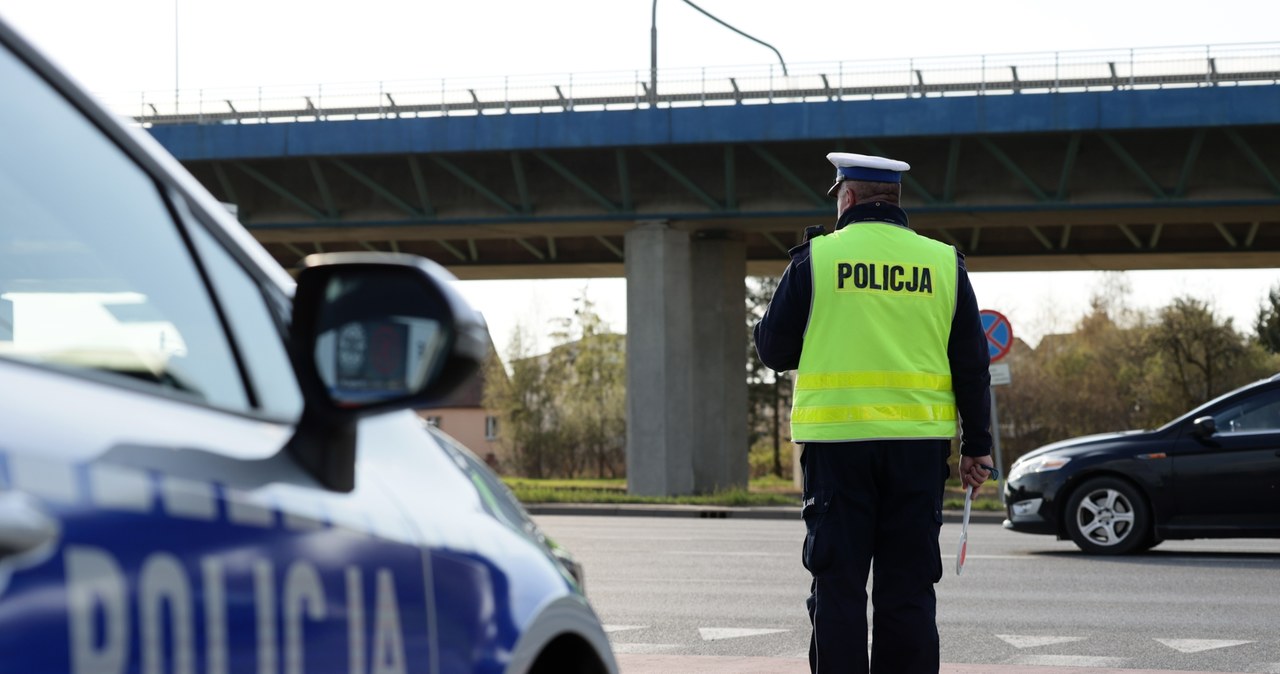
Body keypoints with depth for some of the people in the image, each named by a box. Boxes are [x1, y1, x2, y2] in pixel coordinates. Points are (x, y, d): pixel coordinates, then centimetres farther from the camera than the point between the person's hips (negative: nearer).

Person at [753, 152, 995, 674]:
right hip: (919, 445, 2)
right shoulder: (944, 263, 6)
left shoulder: (815, 258, -2)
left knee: (838, 585, 3)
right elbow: (972, 366, 8)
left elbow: (773, 350, 3)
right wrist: (977, 446, 14)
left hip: (837, 440, -2)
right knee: (908, 586, 7)